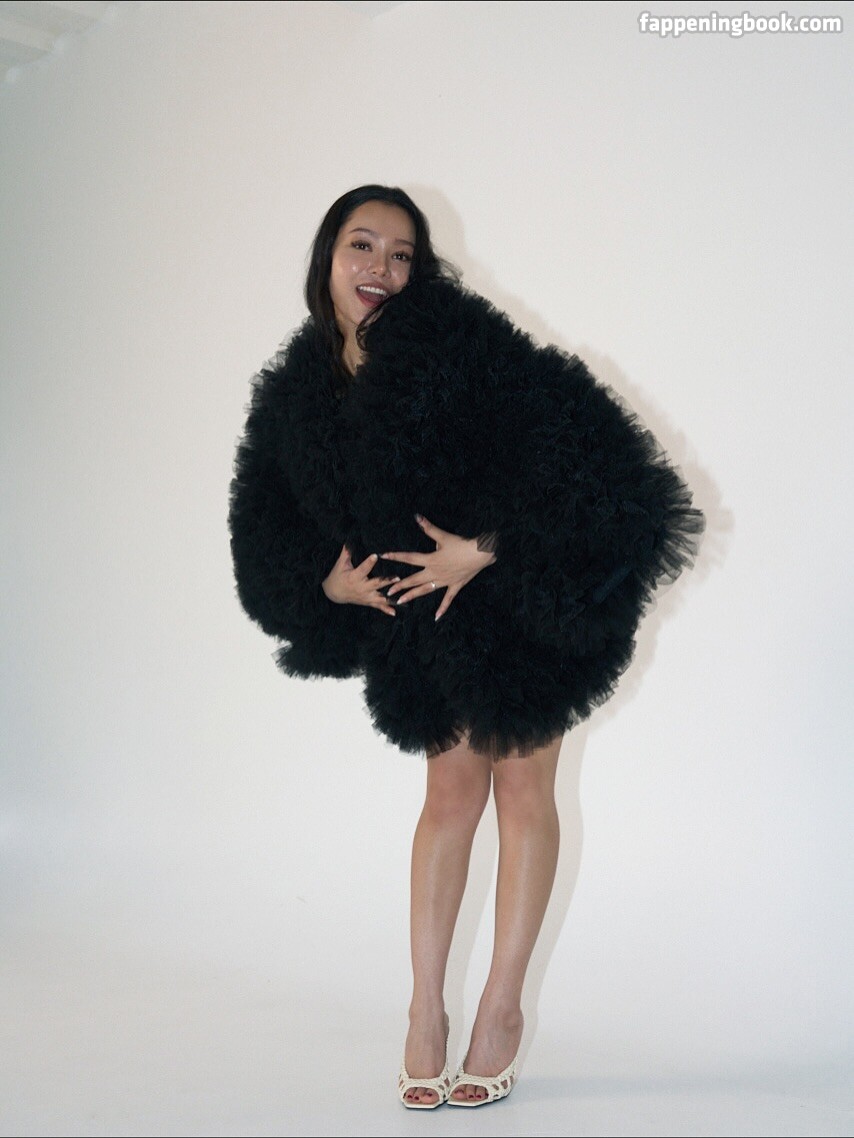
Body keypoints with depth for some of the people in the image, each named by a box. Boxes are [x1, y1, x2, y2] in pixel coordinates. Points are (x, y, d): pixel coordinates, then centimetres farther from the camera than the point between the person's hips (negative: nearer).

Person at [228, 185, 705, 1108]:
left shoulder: (457, 341, -19)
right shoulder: (297, 390, 0)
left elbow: (566, 436, -26)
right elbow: (266, 522, 9)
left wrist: (484, 551, -25)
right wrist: (328, 582, -7)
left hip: (522, 597, -5)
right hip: (422, 618, 5)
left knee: (521, 790, 6)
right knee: (451, 792, 11)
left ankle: (503, 1007, 19)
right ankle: (426, 1010, 19)